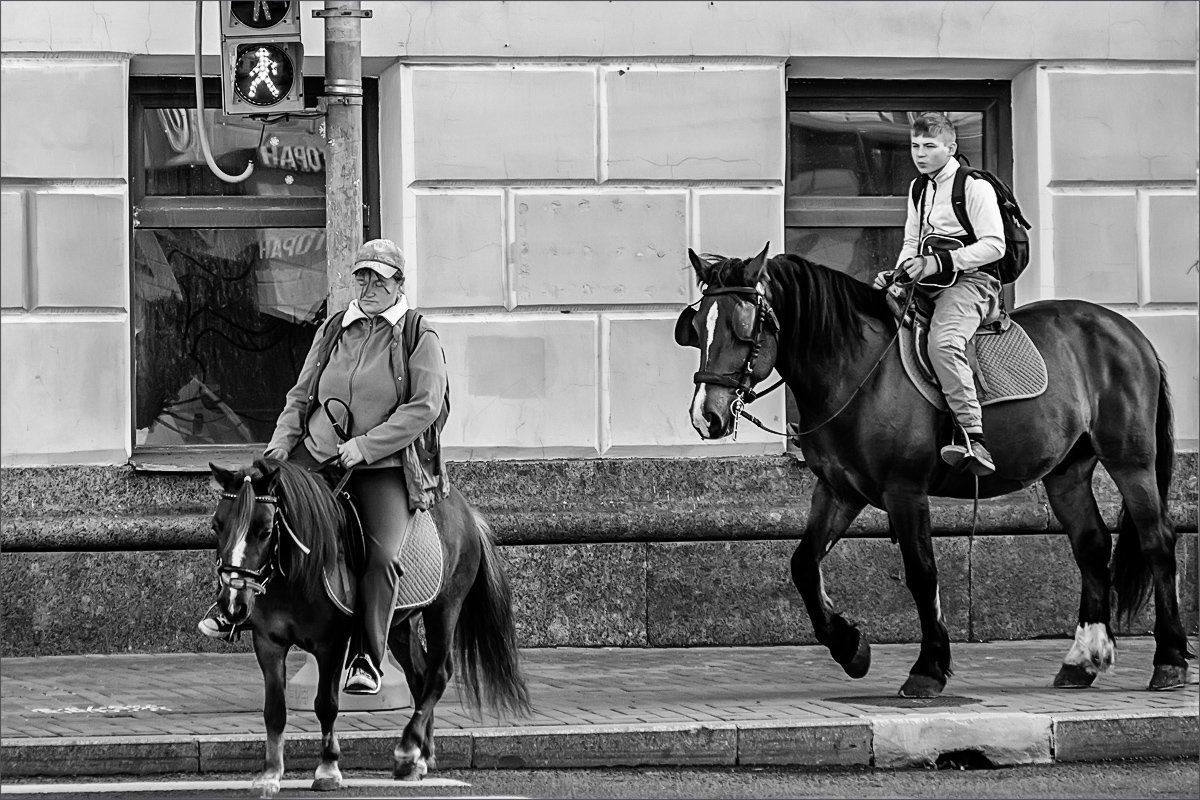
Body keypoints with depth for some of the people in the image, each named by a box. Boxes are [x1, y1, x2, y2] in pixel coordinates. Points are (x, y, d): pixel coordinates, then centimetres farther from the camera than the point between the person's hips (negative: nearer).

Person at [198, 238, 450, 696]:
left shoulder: (420, 339, -2)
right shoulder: (333, 330, 13)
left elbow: (424, 406, -12)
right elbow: (302, 394, 17)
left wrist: (365, 445, -19)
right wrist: (283, 439, -2)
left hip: (385, 466, -4)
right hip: (318, 453, 4)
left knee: (381, 554, -25)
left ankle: (367, 660, -16)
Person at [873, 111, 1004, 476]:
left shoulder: (974, 186, -5)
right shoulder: (918, 189, 21)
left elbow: (993, 245, -12)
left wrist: (940, 262, -20)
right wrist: (898, 274, 4)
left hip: (970, 281, -9)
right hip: (928, 284, 9)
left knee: (944, 342, -35)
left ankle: (972, 438, -42)